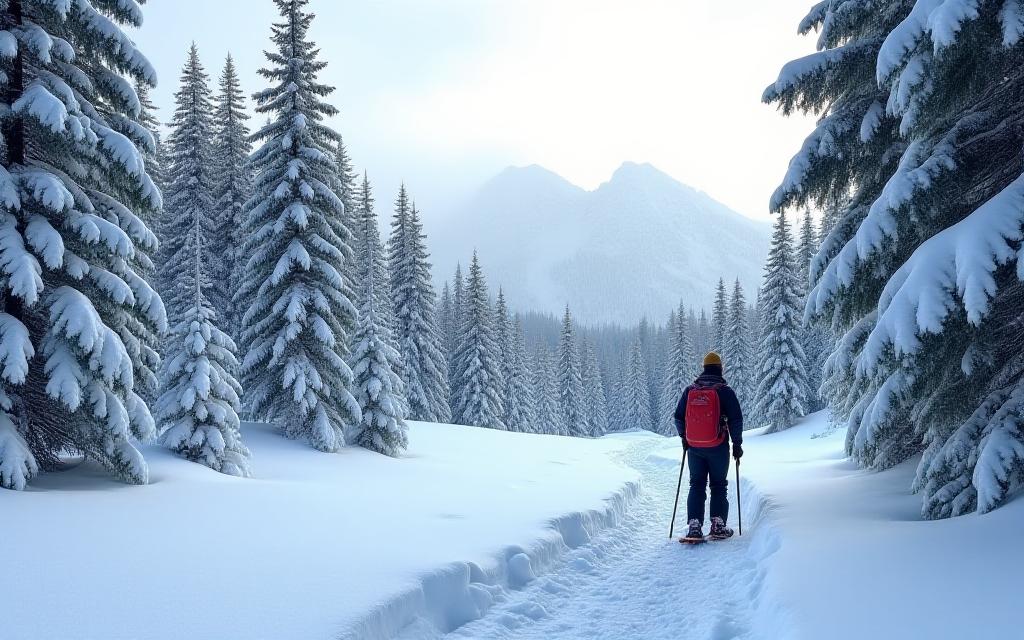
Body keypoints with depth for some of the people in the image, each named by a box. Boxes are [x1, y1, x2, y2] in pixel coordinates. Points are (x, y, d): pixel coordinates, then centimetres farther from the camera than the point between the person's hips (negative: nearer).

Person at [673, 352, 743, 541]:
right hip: (718, 448, -3)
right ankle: (718, 526, 7)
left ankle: (694, 527, 0)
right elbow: (736, 419, -9)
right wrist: (737, 444, 0)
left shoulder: (690, 390, 3)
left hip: (694, 447, 3)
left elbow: (678, 417, 9)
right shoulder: (725, 390, -8)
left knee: (697, 486, 9)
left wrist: (684, 437, 22)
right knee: (719, 486, 11)